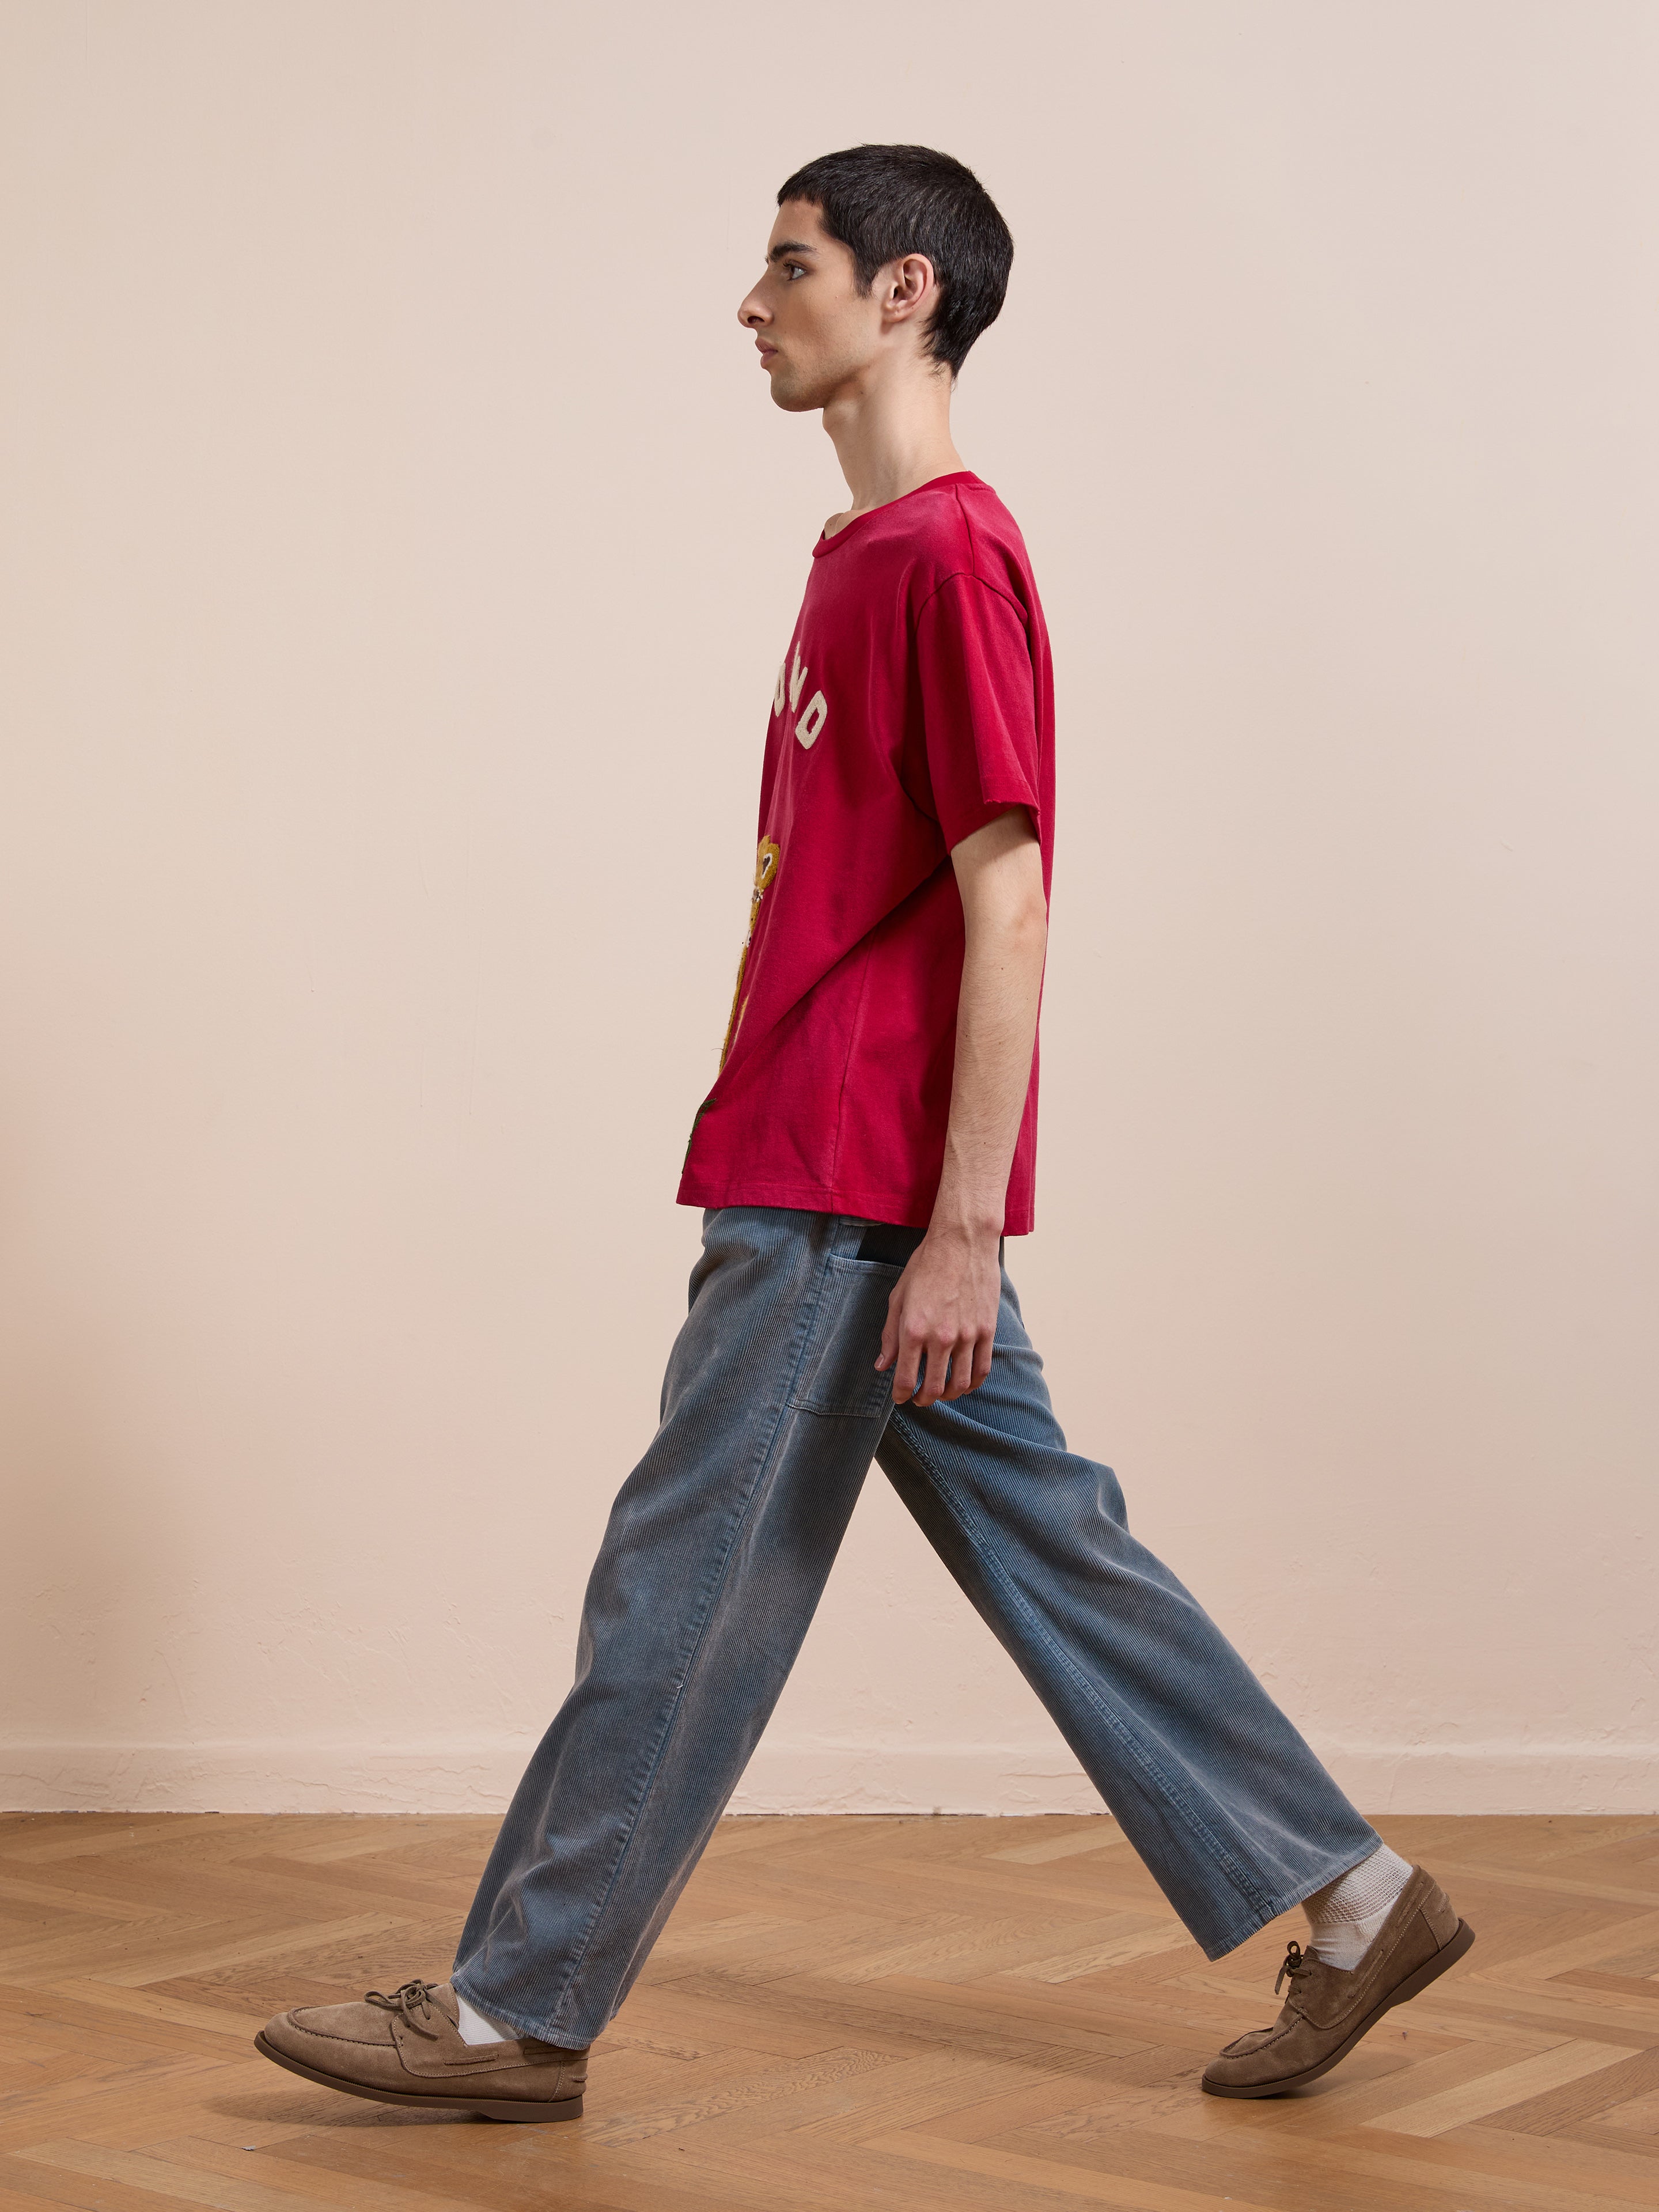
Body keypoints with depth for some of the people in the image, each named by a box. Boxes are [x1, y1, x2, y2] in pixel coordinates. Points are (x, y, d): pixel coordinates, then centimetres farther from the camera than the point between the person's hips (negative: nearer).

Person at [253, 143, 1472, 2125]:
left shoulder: (947, 555, -14)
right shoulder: (870, 555, 16)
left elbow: (1006, 902, -19)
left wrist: (962, 1222, -21)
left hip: (850, 1200, -10)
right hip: (839, 1186, 10)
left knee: (686, 1590, 0)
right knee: (1045, 1548, 12)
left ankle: (517, 2017, 12)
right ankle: (1349, 1901, 19)